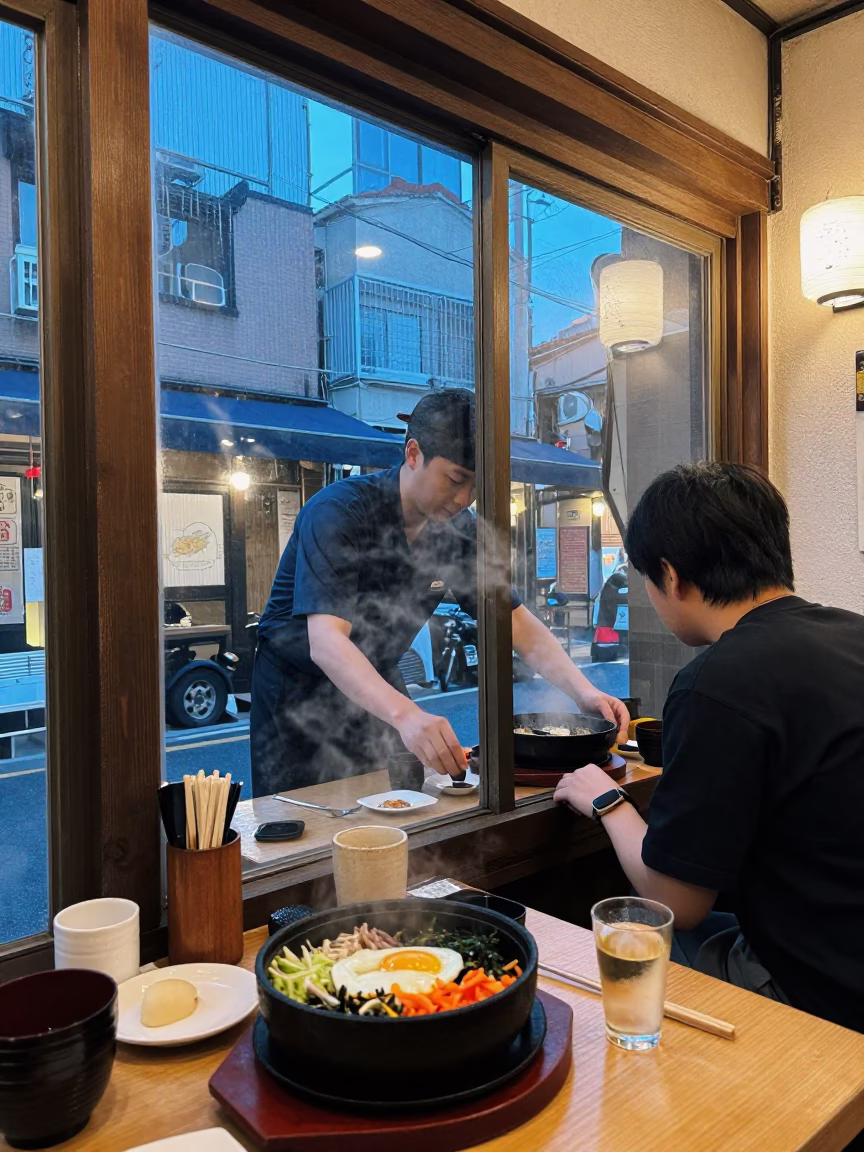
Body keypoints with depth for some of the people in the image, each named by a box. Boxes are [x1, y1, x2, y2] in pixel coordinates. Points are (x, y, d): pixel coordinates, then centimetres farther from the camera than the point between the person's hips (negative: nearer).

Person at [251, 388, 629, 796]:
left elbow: (520, 626, -5)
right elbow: (325, 641, -39)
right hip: (298, 685, -5)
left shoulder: (460, 530, -8)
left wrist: (584, 691, -20)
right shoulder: (338, 513, -27)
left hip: (378, 685, 5)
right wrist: (405, 715, -54)